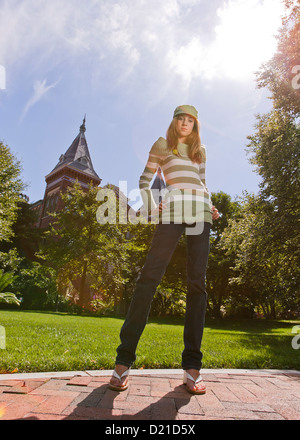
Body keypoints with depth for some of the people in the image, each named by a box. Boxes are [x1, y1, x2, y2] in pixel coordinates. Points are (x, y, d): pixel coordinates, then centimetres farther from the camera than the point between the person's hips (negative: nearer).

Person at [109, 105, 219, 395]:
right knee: (149, 276, -14)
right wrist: (151, 208, -6)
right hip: (172, 210, -4)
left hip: (200, 213, 4)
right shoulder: (162, 144, 17)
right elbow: (145, 180, 11)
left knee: (197, 283, -5)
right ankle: (124, 359, -7)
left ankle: (192, 366, 0)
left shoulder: (201, 151, 28)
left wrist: (209, 207, 9)